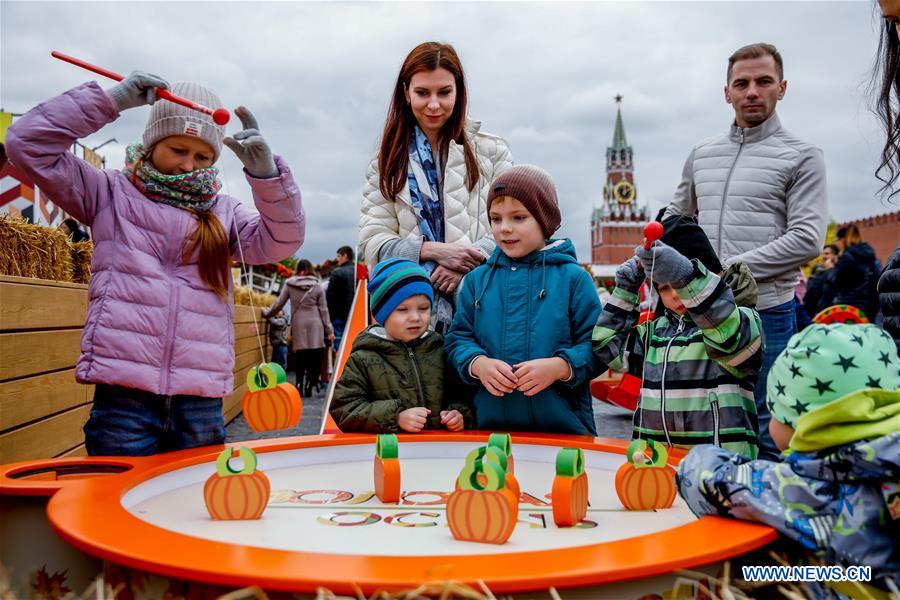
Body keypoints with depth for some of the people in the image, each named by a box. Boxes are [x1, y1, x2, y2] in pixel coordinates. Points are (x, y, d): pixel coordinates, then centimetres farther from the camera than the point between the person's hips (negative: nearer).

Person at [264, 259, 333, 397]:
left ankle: (300, 386, 1)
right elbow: (323, 310, 3)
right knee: (315, 359, 2)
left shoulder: (289, 284, 4)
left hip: (298, 326, 1)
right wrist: (329, 330, 6)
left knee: (300, 360, 7)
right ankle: (308, 387, -4)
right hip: (315, 326, -1)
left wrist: (266, 313, 24)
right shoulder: (317, 286, 2)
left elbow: (278, 304, 6)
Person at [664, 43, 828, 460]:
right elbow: (676, 217, 24)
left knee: (762, 429, 1)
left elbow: (807, 239, -12)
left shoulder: (801, 157, -2)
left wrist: (728, 270, -15)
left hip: (766, 312, -5)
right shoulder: (701, 155, 14)